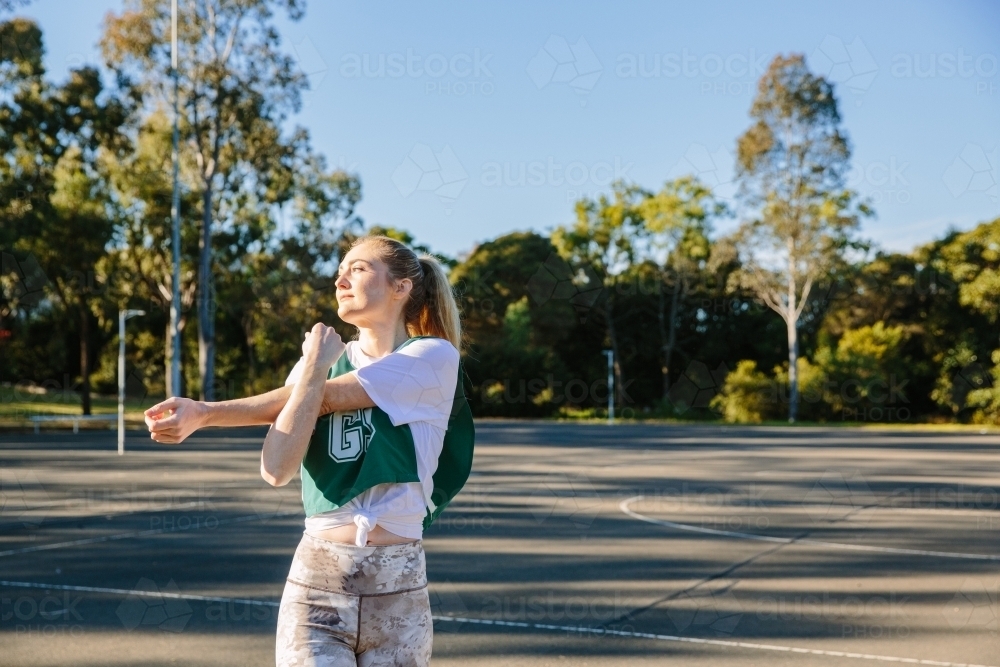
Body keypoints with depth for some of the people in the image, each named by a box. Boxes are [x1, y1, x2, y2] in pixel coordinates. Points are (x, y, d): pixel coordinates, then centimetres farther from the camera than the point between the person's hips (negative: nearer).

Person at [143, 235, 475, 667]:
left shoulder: (433, 356, -2)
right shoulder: (321, 361, 10)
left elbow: (326, 397, -12)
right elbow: (277, 470, -6)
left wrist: (205, 412, -9)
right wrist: (314, 366, -8)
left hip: (397, 584, -2)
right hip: (316, 580, 2)